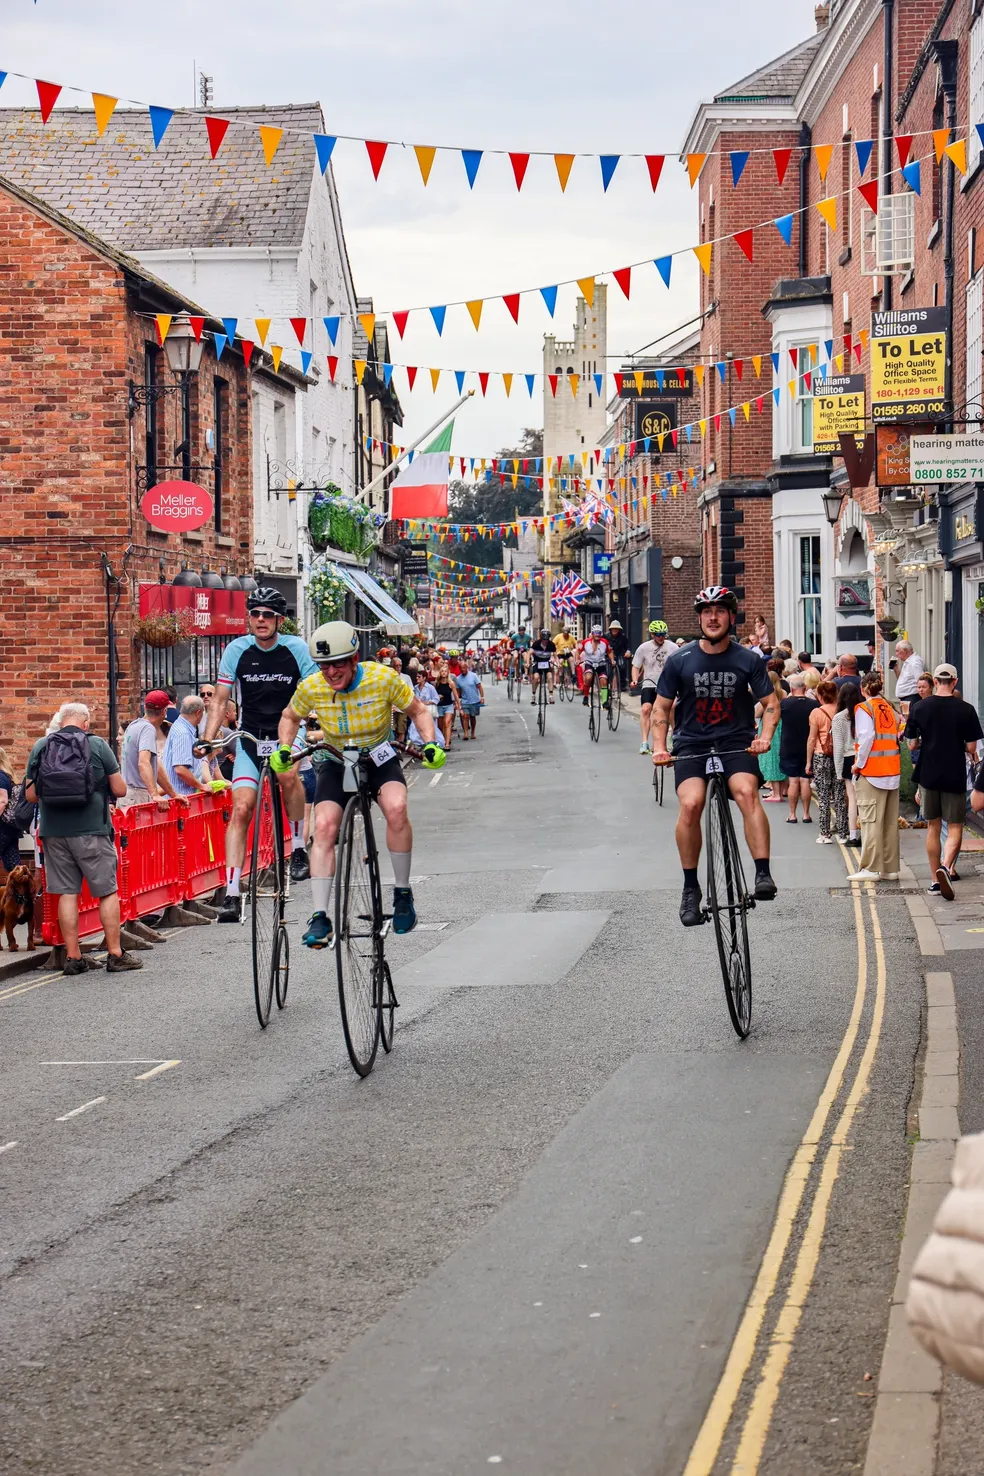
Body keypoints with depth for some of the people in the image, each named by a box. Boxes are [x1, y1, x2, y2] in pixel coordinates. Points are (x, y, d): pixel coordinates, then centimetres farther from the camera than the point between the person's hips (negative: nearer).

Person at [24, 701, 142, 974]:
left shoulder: (41, 747, 3)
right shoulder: (97, 746, -4)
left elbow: (31, 795, 5)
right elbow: (120, 790, -2)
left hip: (54, 831, 3)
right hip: (92, 830, -3)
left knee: (67, 893, 7)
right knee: (107, 891, 5)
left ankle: (73, 957, 7)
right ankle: (115, 954, 6)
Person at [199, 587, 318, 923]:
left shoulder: (297, 649, -8)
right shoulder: (237, 650, -5)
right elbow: (220, 700, -2)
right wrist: (207, 739, -14)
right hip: (250, 740, 1)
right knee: (241, 810, -12)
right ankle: (232, 895, -12)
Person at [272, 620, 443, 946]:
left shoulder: (384, 678, -21)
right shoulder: (310, 688, -15)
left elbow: (418, 711, -5)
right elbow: (290, 717, 7)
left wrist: (431, 744, -21)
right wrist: (283, 750, -9)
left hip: (379, 760, -2)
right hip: (337, 765, 2)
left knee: (396, 808, -32)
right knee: (324, 826, -22)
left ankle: (402, 893, -14)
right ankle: (320, 917, -19)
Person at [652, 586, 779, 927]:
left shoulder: (748, 660, 1)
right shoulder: (680, 661, 1)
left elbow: (771, 703, 7)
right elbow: (661, 708, 9)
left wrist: (765, 736, -11)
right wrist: (659, 747, -5)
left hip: (736, 742, 0)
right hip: (692, 744, 0)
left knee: (747, 793, -30)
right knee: (690, 804, -24)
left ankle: (763, 875, -32)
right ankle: (690, 888, -10)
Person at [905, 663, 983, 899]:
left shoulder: (919, 707, -3)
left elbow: (911, 745, 1)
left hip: (928, 774, 2)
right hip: (955, 776, -2)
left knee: (933, 827, 13)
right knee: (954, 827, 3)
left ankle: (935, 879, 16)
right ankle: (946, 867, -22)